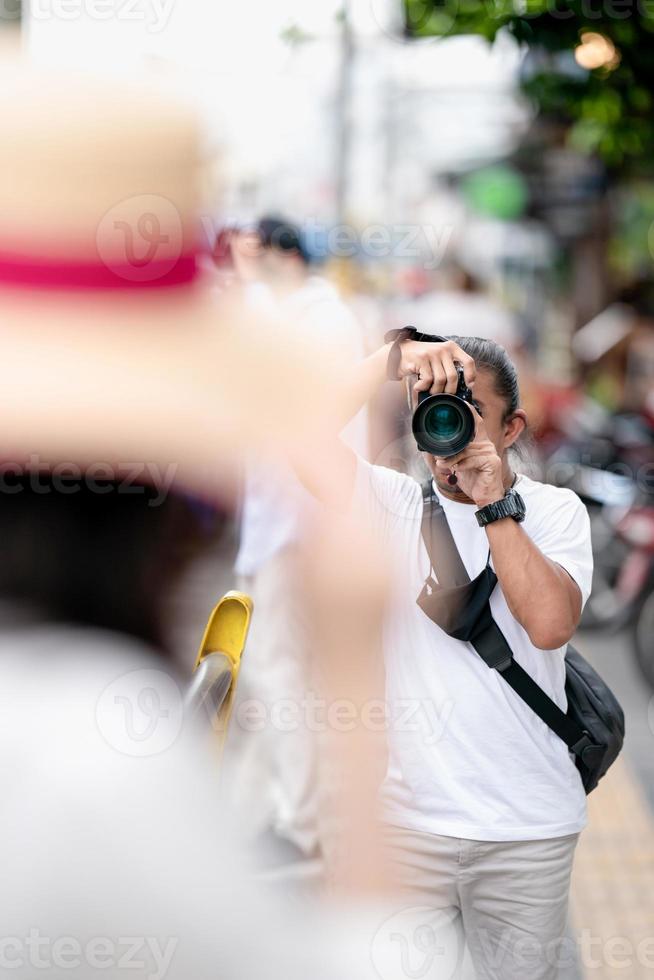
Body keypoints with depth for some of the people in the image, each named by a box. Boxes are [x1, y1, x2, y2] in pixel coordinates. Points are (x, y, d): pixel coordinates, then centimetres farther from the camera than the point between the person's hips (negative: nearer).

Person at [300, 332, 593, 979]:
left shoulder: (554, 511, 3)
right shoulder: (396, 504, 3)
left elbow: (550, 623, -15)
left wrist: (493, 503, -15)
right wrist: (394, 358, -17)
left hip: (528, 828, 0)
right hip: (411, 814, 1)